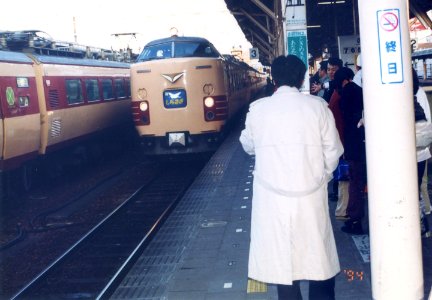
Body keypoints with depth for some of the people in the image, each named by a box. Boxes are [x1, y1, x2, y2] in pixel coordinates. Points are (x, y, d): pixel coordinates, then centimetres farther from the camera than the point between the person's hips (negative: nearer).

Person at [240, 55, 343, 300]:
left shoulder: (258, 109, -2)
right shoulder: (318, 106, -4)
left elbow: (248, 146, 13)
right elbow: (333, 152, -1)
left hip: (273, 198, 0)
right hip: (311, 196, 0)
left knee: (282, 261, 7)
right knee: (320, 260, 12)